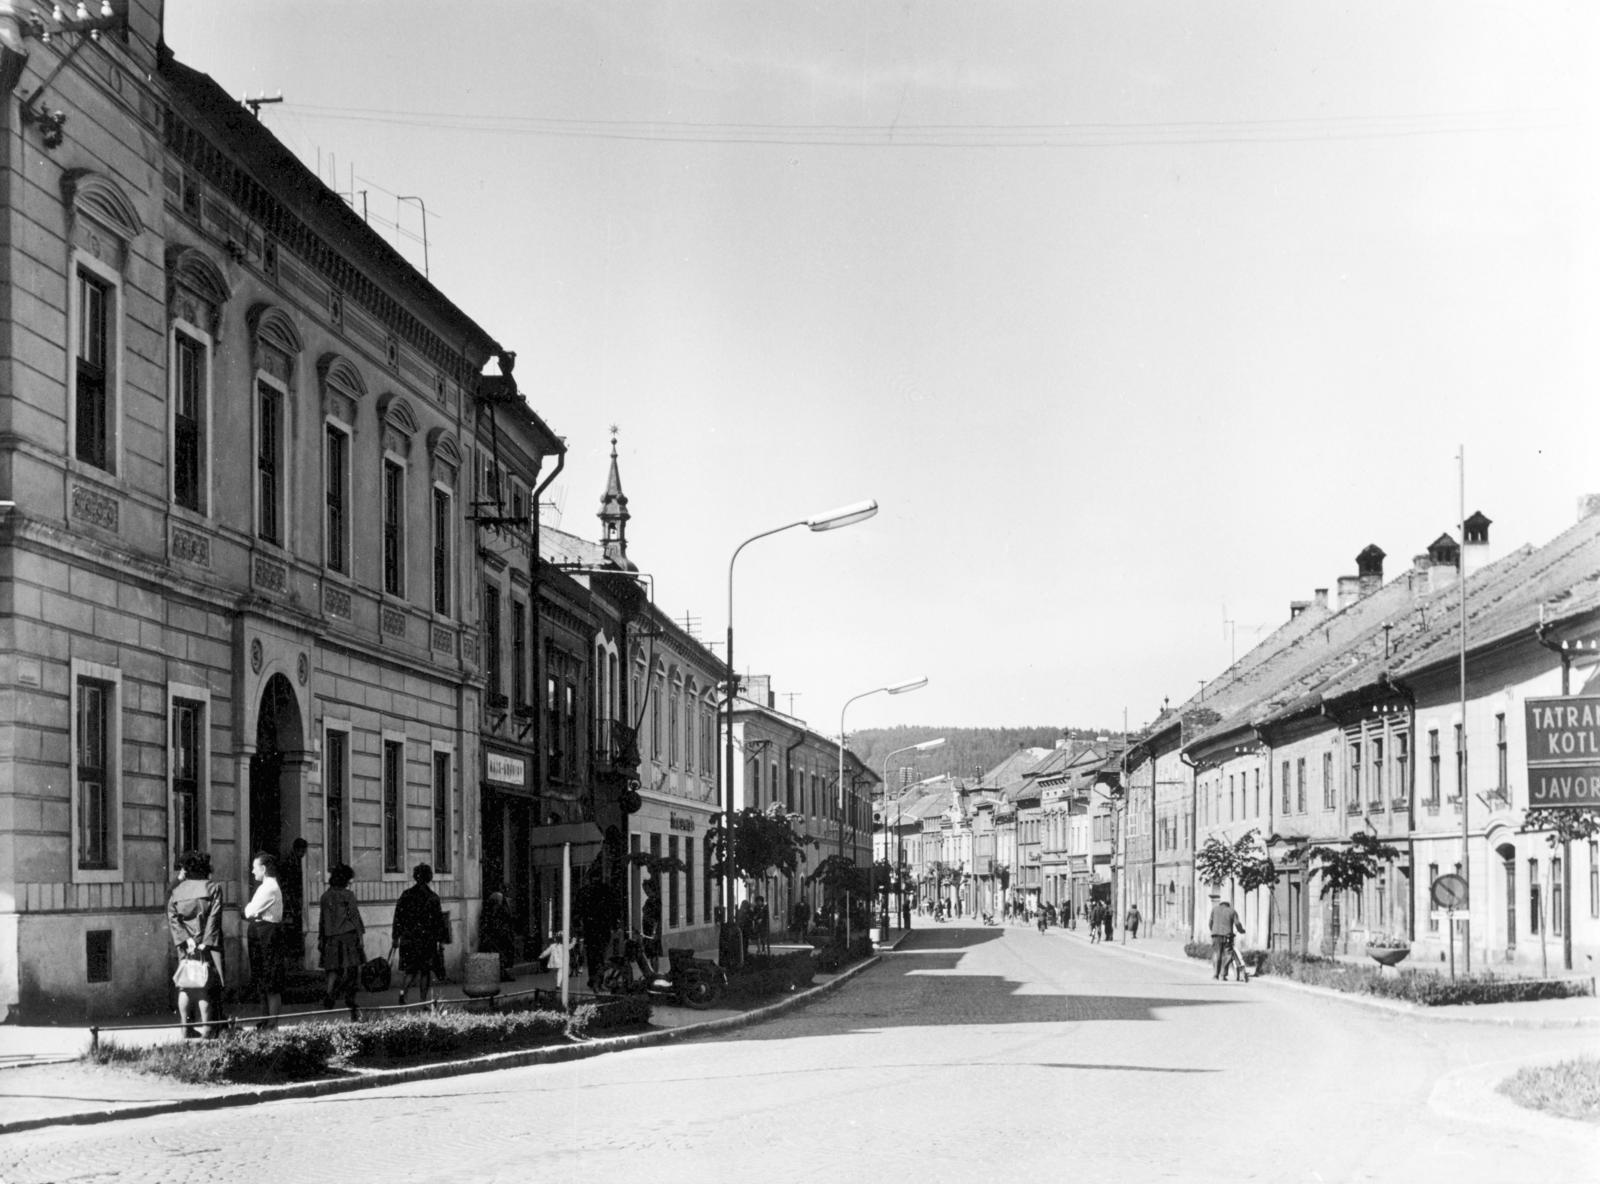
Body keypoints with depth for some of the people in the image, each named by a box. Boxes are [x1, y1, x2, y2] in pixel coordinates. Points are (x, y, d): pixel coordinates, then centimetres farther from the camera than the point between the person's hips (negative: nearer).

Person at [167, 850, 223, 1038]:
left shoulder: (177, 890, 6)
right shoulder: (213, 888, -2)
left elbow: (172, 918, -3)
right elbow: (214, 918, -10)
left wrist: (186, 939, -9)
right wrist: (205, 944, -11)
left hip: (186, 945, 3)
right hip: (206, 944, -3)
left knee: (185, 986, 9)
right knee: (206, 985, -2)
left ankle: (185, 1028, 8)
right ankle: (206, 1027, -6)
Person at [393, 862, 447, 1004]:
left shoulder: (406, 895, 1)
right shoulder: (433, 897, -2)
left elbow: (398, 917, 2)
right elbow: (439, 920, -1)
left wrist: (395, 938, 7)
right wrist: (439, 939, 5)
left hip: (408, 938, 1)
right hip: (427, 939, -1)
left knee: (411, 970, 11)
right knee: (425, 971, 8)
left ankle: (403, 991, -13)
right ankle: (424, 1000, 7)